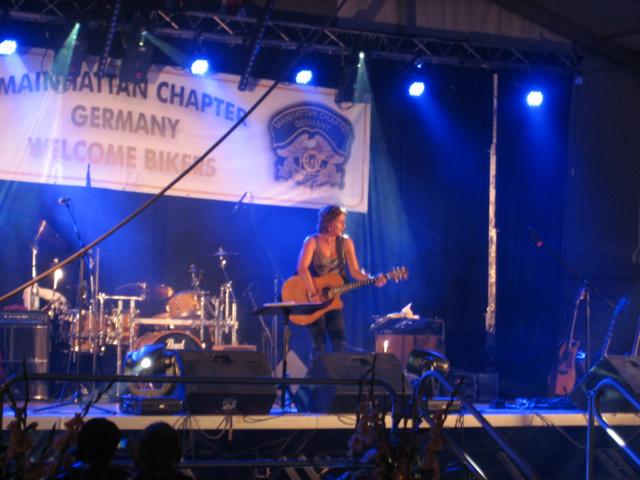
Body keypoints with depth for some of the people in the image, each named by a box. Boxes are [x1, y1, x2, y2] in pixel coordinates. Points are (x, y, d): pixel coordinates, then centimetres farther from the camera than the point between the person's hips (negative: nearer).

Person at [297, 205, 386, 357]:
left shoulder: (345, 243, 3)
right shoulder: (312, 241, -11)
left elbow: (355, 271, 0)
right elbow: (302, 268, -23)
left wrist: (373, 280, -18)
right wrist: (313, 294, -30)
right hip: (312, 301, -4)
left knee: (339, 343, -2)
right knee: (319, 344, -12)